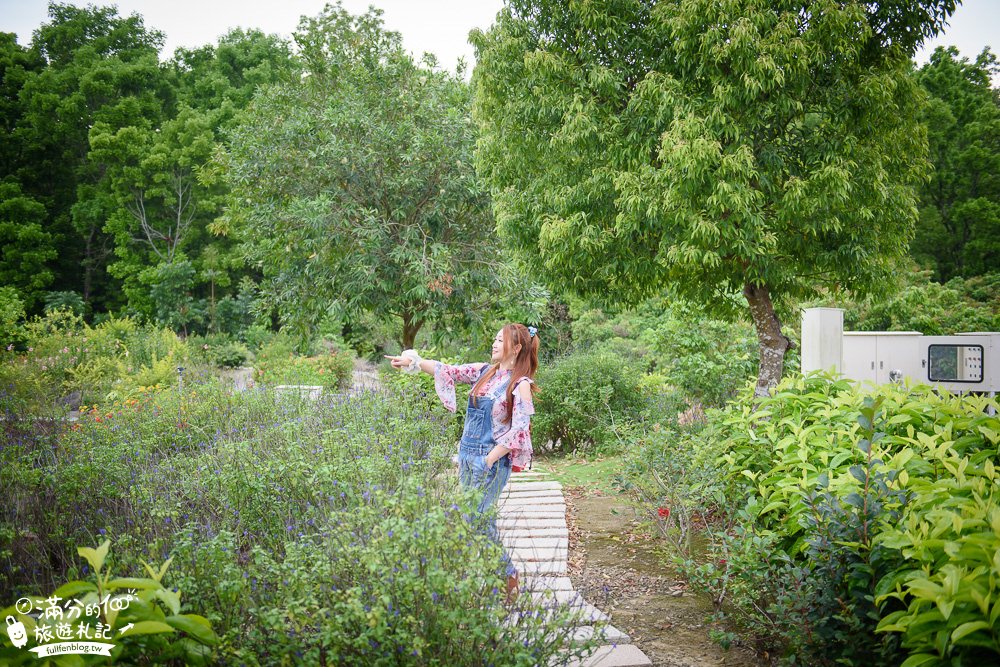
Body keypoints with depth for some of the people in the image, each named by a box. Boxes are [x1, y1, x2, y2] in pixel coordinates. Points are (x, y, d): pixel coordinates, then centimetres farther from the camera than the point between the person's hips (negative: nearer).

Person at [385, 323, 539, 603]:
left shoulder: (520, 385, -11)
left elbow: (519, 431, -16)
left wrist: (489, 459, -18)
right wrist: (412, 362, 3)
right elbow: (449, 371, 11)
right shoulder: (484, 371, 10)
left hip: (493, 460, -7)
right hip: (467, 455, 7)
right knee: (483, 519, 10)